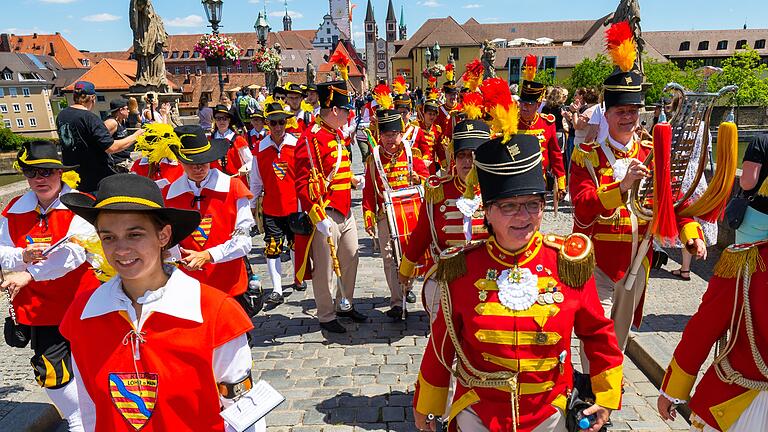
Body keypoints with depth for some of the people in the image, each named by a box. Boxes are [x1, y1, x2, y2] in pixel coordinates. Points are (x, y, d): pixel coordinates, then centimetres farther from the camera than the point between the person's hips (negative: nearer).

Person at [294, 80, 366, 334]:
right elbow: (303, 184, -21)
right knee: (325, 268, 5)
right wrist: (319, 217, -24)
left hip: (346, 212, 10)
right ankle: (326, 317, 22)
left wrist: (352, 179, 18)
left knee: (351, 260, 18)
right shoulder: (311, 138, -17)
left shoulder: (336, 134, 12)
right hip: (326, 215, -9)